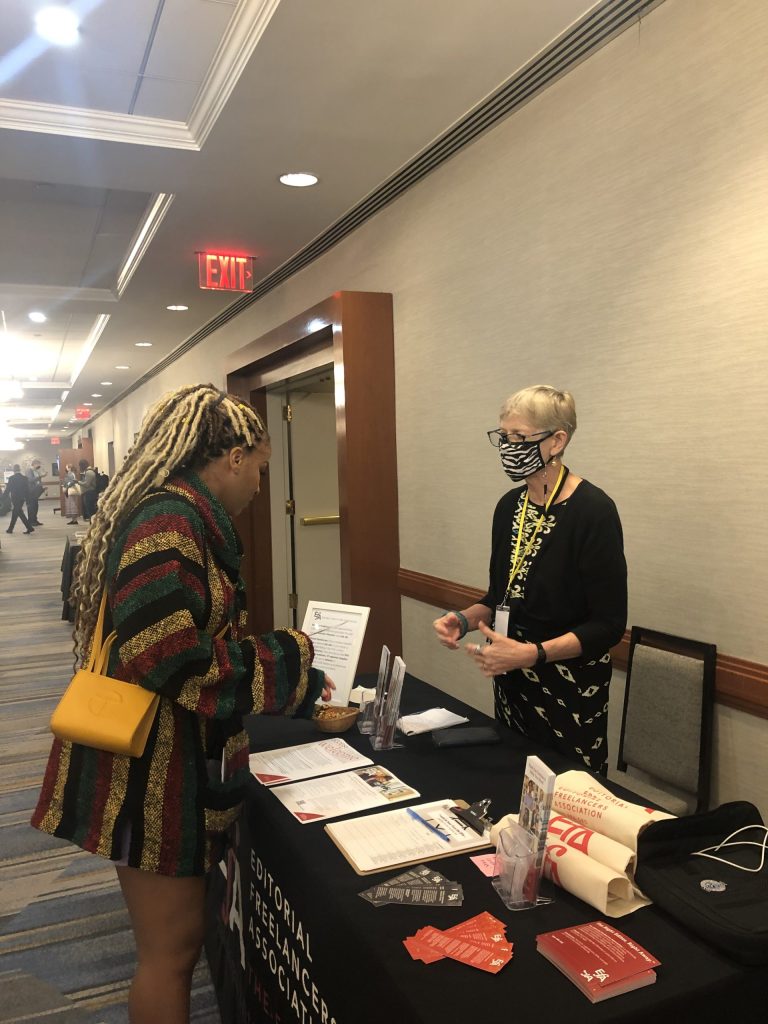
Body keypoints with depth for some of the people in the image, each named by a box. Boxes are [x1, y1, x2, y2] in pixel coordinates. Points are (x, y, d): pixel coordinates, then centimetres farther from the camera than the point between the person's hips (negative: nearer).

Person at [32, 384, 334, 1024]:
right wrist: (286, 657, -16)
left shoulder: (186, 518, 9)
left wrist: (299, 685, 13)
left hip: (179, 755, 10)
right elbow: (174, 659, -30)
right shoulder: (168, 523, -23)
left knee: (176, 934, 23)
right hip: (152, 770, -10)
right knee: (171, 949, 8)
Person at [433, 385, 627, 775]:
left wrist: (532, 654, -27)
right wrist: (465, 619, -5)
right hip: (512, 682, 6)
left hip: (572, 688, -6)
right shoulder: (509, 506, 4)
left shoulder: (593, 510, -17)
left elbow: (608, 624, -17)